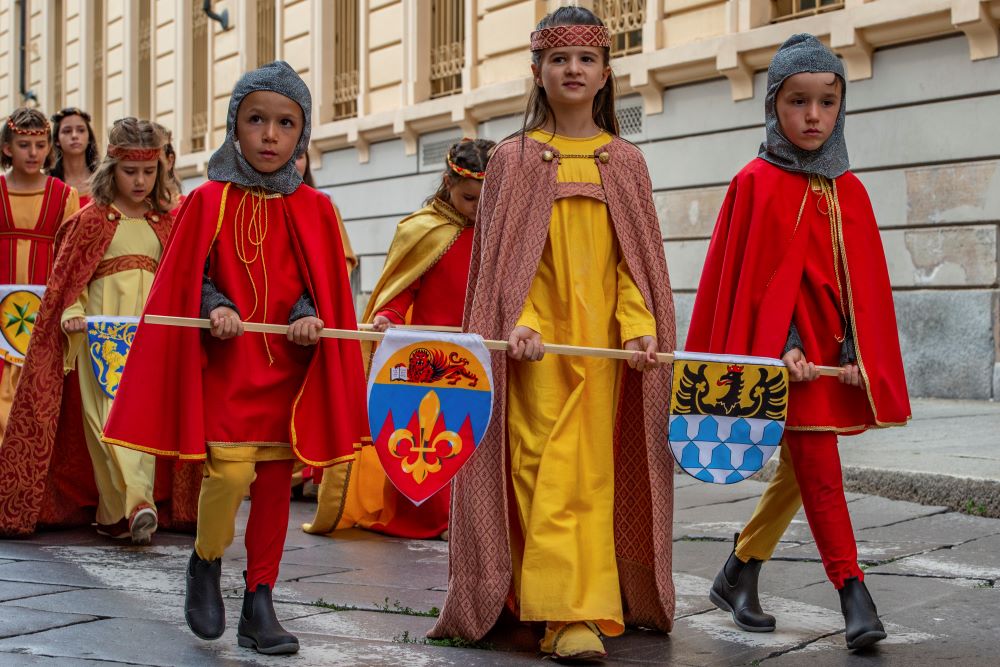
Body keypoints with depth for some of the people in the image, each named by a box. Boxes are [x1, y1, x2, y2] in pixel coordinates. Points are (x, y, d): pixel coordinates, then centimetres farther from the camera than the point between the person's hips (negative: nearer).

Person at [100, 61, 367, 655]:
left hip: (289, 366, 2)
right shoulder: (209, 201, 0)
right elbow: (187, 279, 2)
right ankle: (205, 564, 14)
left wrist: (310, 318, -12)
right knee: (232, 471, -16)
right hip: (227, 361, -2)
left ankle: (259, 605, 19)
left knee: (276, 483, 6)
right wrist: (215, 308, -16)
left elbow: (327, 287, 8)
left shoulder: (315, 210, 4)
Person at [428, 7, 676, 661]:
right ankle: (568, 612, -8)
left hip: (604, 342, 2)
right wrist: (520, 325, -16)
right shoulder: (514, 159, 7)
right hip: (537, 343, -2)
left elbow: (637, 259, 7)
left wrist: (640, 326, -10)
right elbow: (502, 258, 1)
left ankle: (581, 608, 7)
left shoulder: (626, 163, 12)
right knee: (547, 469, -9)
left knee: (593, 473, 1)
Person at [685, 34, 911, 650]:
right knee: (820, 470, -8)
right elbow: (753, 276, -8)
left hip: (833, 353, 6)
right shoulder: (758, 183, -5)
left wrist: (856, 352, -3)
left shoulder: (848, 190, 9)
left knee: (798, 472, 12)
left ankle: (737, 577, 27)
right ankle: (854, 595, -4)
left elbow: (863, 281, 8)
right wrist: (783, 347, -17)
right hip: (785, 352, -6)